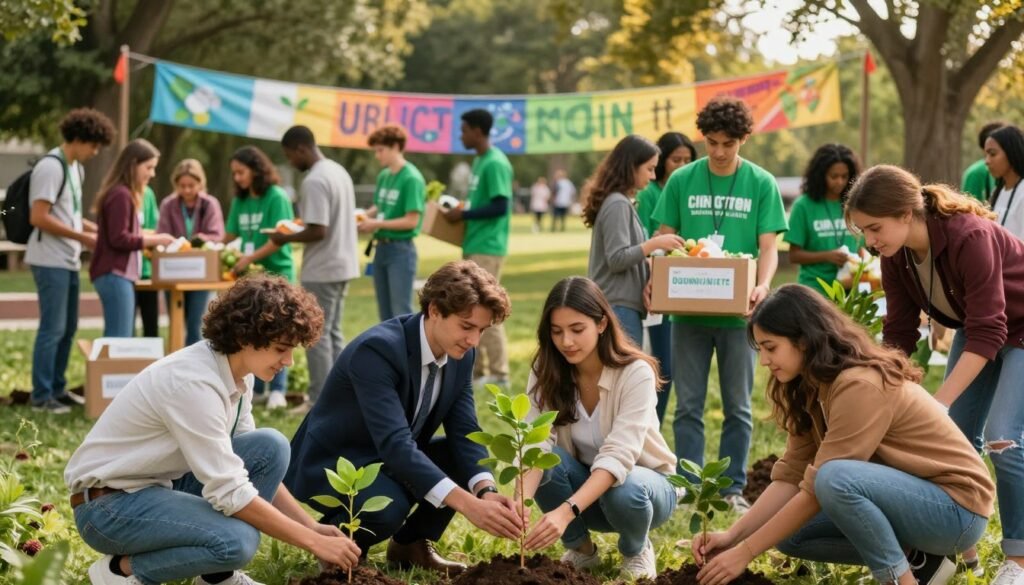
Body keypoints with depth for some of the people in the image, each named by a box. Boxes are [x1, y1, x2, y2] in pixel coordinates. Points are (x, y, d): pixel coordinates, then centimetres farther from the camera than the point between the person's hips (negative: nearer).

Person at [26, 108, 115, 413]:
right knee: (53, 328, -6)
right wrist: (83, 237, -16)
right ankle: (41, 396, 1)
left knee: (68, 328, 14)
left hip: (68, 261, 9)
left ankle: (57, 388, 23)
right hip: (50, 261, -9)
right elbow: (39, 218, -19)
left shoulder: (75, 167, 15)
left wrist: (97, 229, 10)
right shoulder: (51, 167, -14)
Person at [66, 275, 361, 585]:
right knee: (236, 540, -30)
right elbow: (230, 494, -28)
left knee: (271, 446, -7)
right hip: (108, 504, -9)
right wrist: (313, 542, -22)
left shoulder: (236, 373, -1)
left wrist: (311, 526, 0)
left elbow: (258, 463, 9)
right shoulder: (194, 382, -28)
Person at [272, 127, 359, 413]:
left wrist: (285, 238, -9)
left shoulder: (314, 181, -19)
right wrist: (304, 219, 17)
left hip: (321, 270, -9)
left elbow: (318, 231, -22)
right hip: (343, 264, 9)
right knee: (333, 331, 15)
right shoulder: (339, 171, 11)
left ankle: (320, 400, -1)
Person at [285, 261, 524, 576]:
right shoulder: (377, 349, -31)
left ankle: (412, 543, 7)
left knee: (468, 457, -11)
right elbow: (395, 444, -40)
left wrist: (486, 491, -29)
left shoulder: (461, 354, -7)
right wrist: (469, 505, -48)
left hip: (390, 460, 8)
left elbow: (465, 432, -8)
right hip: (329, 463, -8)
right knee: (388, 505, -36)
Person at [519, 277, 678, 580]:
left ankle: (637, 550, -2)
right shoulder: (546, 371, -14)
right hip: (584, 483, 3)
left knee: (623, 490, -38)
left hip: (645, 485, -3)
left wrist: (566, 511, -52)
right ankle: (580, 549, -3)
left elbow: (618, 456, -37)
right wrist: (522, 500, -48)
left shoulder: (636, 373, -26)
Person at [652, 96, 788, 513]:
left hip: (737, 312, -1)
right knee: (688, 405, 5)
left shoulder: (761, 184, 1)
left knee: (737, 407, 7)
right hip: (688, 310, 1)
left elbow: (768, 247, -2)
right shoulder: (682, 181, 4)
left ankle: (733, 488, 16)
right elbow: (666, 240, 7)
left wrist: (762, 286, -21)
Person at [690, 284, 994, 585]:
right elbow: (791, 475, 1)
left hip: (957, 507, -9)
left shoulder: (859, 386, -25)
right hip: (906, 496, 10)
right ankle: (918, 559, 6)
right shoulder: (814, 387, 4)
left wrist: (746, 551, -21)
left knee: (835, 478, -33)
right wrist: (733, 535, -11)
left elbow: (818, 488, -25)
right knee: (790, 533, 2)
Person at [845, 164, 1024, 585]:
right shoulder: (896, 256, -13)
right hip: (977, 329, 7)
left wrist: (938, 403, -36)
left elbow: (987, 334, -35)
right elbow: (899, 333, -8)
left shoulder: (971, 238, -35)